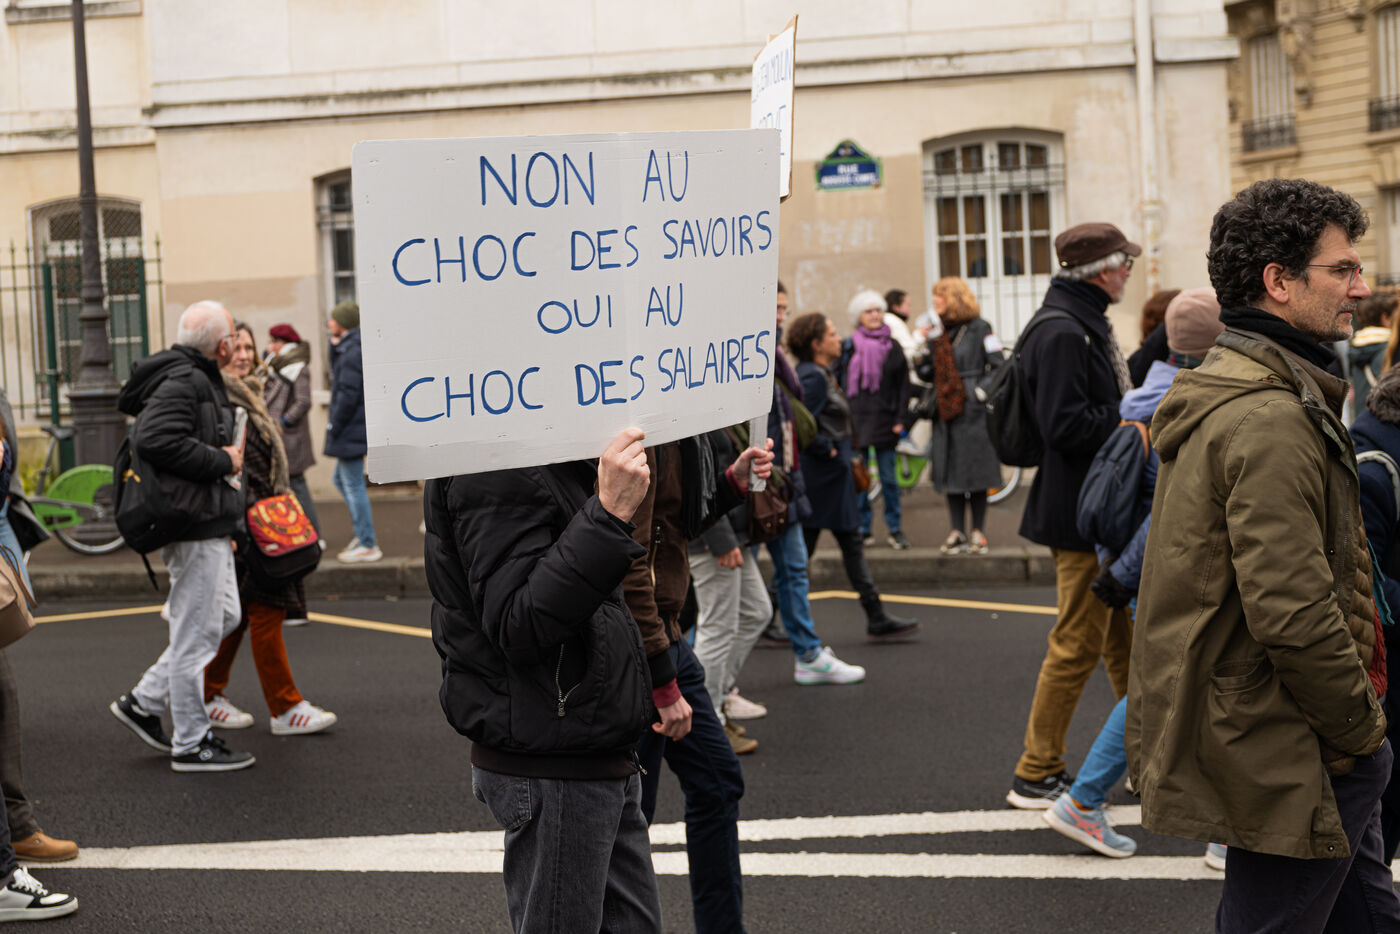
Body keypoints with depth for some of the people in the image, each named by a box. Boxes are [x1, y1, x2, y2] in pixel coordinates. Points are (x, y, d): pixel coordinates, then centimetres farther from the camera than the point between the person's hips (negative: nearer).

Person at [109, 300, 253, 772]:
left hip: (208, 525, 11)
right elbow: (155, 440, -30)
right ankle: (191, 744, 6)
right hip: (195, 527, -11)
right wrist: (222, 460, -19)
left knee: (224, 615, 17)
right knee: (196, 631, -3)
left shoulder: (199, 380, 18)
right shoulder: (182, 383, -16)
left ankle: (143, 701, 22)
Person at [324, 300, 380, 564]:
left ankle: (368, 546, 0)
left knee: (353, 485, -5)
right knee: (341, 479, 20)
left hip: (351, 431, -11)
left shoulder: (352, 353, -18)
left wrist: (334, 427, -16)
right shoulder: (346, 349, 15)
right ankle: (362, 533, 24)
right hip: (353, 430, 11)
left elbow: (348, 394, -21)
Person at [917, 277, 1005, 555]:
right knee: (949, 472, 5)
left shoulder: (979, 329, -3)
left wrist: (982, 391, -14)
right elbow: (927, 373, 13)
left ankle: (978, 532, 8)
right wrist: (918, 353, -2)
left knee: (976, 472, -1)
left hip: (973, 411, -5)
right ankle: (957, 532, 13)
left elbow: (998, 367, -3)